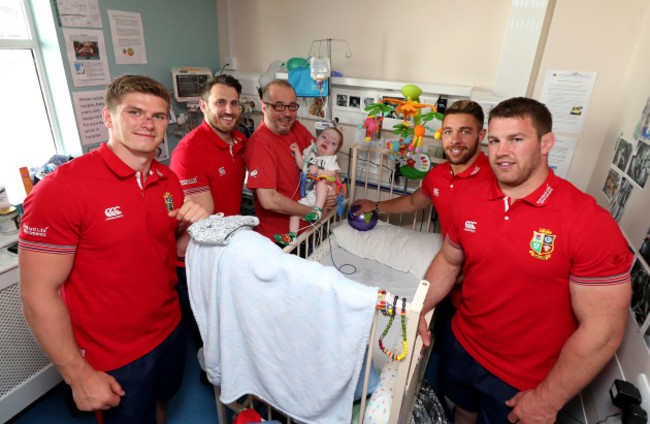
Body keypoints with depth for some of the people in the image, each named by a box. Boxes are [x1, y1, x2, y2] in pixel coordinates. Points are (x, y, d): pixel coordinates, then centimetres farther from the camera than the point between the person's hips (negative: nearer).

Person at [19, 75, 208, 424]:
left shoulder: (168, 181, -2)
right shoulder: (61, 188, -21)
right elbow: (38, 294, -19)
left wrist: (194, 228, -13)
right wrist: (79, 376, -15)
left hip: (169, 332, 6)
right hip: (112, 359, -5)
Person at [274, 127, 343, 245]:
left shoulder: (331, 160, 5)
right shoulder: (309, 154, 18)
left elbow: (332, 174, -10)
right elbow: (301, 165, 12)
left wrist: (318, 171, -23)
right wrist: (297, 151, 4)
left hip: (322, 195, -5)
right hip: (308, 196, 5)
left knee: (321, 180, -33)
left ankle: (318, 209, -40)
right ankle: (292, 235, -7)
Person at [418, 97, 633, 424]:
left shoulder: (591, 224, -24)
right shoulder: (468, 202, -9)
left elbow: (602, 330, -20)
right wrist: (418, 310, -6)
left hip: (523, 383, -4)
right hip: (460, 347, 5)